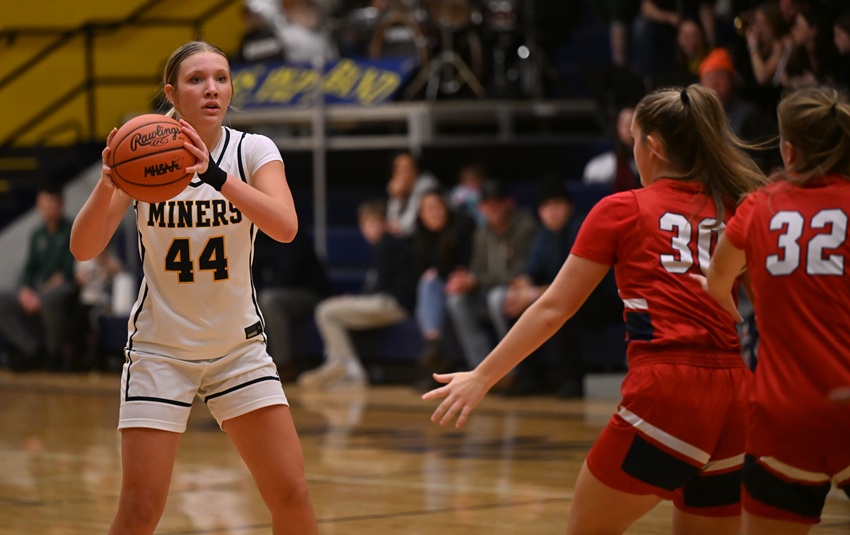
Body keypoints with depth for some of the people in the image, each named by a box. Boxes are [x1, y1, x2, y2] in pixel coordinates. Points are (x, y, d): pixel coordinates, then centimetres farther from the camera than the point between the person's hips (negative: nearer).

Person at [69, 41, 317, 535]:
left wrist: (216, 175, -42)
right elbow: (84, 248, -17)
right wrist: (108, 184, -37)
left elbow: (285, 226, -27)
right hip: (159, 349, -1)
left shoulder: (253, 151, -8)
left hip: (239, 346, 1)